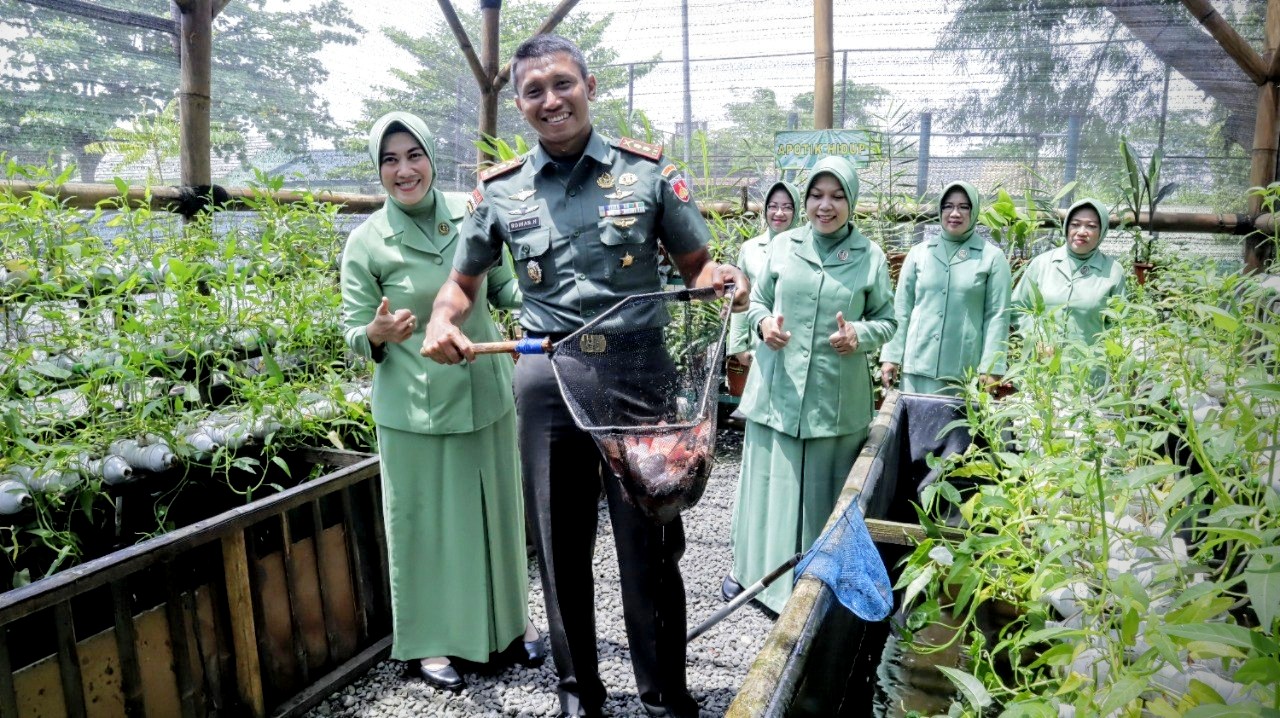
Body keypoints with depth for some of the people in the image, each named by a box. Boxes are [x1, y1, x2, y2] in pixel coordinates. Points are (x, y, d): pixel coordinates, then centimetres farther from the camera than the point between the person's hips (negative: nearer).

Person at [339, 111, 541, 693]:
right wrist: (378, 333, -26)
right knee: (424, 520, 9)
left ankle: (509, 621, 36)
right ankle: (425, 641, 29)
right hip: (414, 407, -3)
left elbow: (500, 288, 10)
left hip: (487, 393, 3)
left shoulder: (469, 215, -2)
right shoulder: (367, 242, -8)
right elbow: (354, 333, -4)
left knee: (496, 510, 15)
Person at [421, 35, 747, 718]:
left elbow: (695, 265, 7)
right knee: (562, 545, 13)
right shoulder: (500, 192, 6)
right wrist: (442, 321, -5)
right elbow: (463, 281, 16)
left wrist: (721, 278, -16)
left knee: (650, 544, 6)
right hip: (547, 383, 2)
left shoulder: (648, 172, 1)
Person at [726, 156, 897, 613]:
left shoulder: (870, 258, 1)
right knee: (770, 483, 8)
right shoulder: (782, 246, 4)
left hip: (836, 397, -1)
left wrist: (860, 335, -14)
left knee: (823, 490, 6)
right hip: (778, 390, 1)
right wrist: (763, 323, -10)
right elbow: (757, 301, 12)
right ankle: (756, 569, 27)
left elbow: (887, 322, 7)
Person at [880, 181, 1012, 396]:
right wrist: (891, 356, 2)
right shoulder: (919, 252, 8)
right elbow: (901, 309, 8)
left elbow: (997, 316, -1)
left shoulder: (993, 257, 3)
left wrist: (991, 367, -7)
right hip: (918, 364, 2)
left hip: (967, 370, -1)